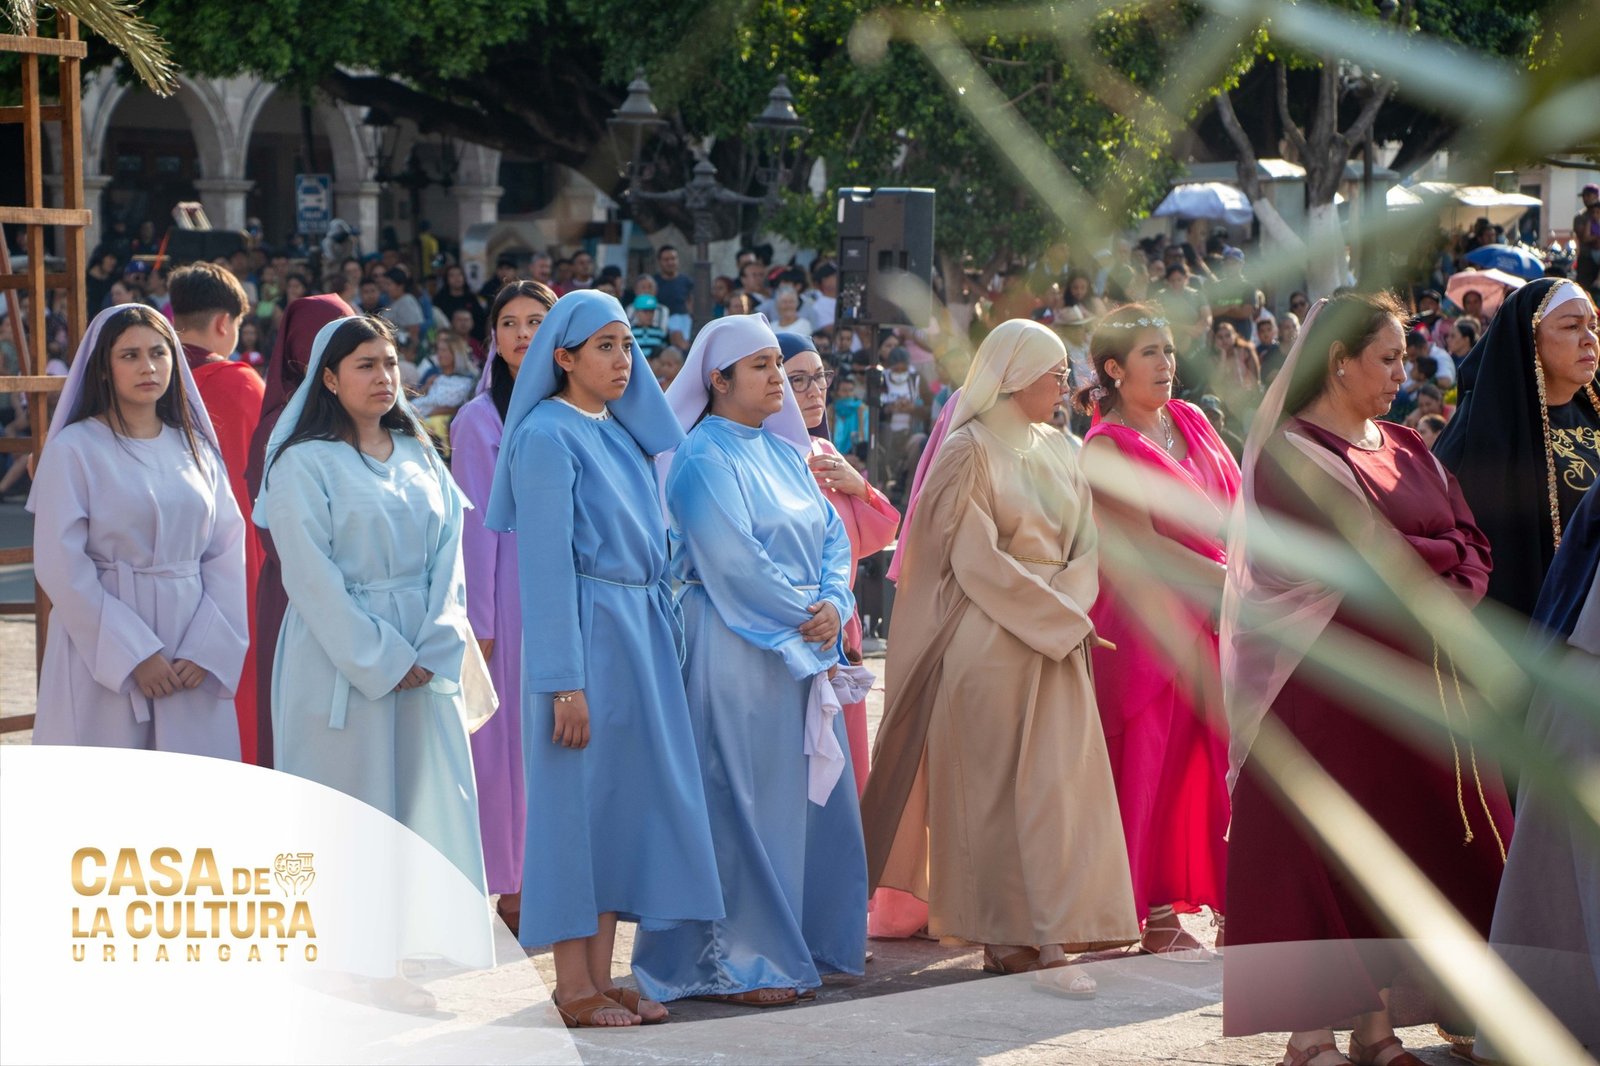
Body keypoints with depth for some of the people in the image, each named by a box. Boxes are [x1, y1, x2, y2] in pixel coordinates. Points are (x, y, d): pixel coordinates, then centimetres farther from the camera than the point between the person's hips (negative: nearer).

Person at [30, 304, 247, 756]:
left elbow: (227, 551, 6)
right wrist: (134, 655, -13)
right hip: (102, 652, -4)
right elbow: (60, 566, -9)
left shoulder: (195, 447, 11)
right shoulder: (74, 448, -3)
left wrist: (207, 649, -8)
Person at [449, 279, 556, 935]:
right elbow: (476, 526, -4)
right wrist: (479, 621, -8)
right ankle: (513, 886, 3)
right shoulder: (481, 419, -1)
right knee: (511, 733, -3)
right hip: (512, 587, -4)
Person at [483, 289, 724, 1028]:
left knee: (628, 795, 9)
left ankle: (602, 974, 15)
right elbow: (546, 561, -15)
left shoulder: (624, 432, 14)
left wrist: (658, 636, 11)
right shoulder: (548, 435, -11)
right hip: (585, 630, -8)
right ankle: (573, 985, 4)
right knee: (580, 799, -3)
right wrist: (565, 680, -18)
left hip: (640, 630, 8)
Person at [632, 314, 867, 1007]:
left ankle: (805, 941, 20)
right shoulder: (704, 460, -11)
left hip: (805, 653, 8)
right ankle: (731, 963, 2)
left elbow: (832, 533, 10)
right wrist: (804, 617, -12)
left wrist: (834, 604, -7)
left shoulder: (781, 451, 14)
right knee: (743, 800, -5)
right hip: (737, 653, -8)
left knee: (808, 797, 11)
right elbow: (734, 561, -18)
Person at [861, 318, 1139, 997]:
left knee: (1057, 782, 1)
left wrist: (1069, 611, -7)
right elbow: (976, 558, -12)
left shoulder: (1059, 452, 14)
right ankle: (1004, 936, -1)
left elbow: (1083, 544, 12)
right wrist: (1058, 619, -12)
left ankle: (1050, 936, 3)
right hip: (988, 642, -6)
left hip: (1056, 636, 6)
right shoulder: (970, 450, -6)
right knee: (997, 784, -4)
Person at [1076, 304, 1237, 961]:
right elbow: (1144, 543, -12)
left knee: (1220, 753, 2)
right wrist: (1227, 576, -17)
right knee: (1154, 759, -2)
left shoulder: (1190, 421, 13)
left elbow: (1234, 507, 15)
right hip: (1150, 617, -5)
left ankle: (1228, 896, 9)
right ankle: (1157, 914, 4)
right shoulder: (1105, 446, -6)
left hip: (1216, 611, 6)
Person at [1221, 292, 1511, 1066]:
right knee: (1322, 849, -4)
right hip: (1321, 676, -7)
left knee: (1395, 847, 4)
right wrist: (1443, 553, -2)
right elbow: (1370, 552, -17)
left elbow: (1473, 551, 9)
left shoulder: (1406, 451, 16)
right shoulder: (1290, 452, -7)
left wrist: (1443, 598, -11)